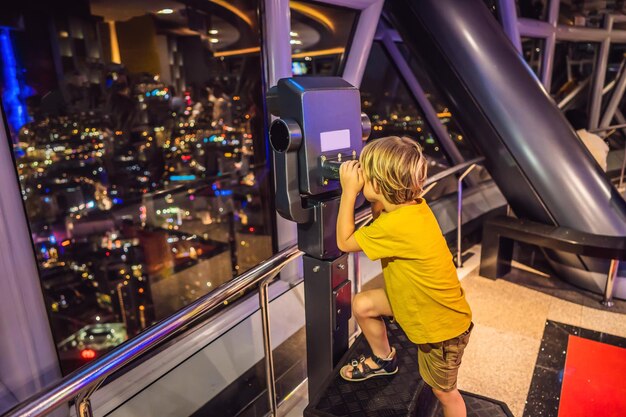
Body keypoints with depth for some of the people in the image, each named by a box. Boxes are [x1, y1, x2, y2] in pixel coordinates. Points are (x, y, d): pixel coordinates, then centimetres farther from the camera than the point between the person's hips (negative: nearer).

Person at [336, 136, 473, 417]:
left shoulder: (397, 225, -36)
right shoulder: (412, 204, -12)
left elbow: (344, 242, -21)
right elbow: (381, 220, 10)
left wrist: (349, 190, -19)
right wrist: (375, 200, -8)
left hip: (442, 325, -8)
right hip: (420, 300, 8)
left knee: (444, 391, 13)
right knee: (361, 305, 9)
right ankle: (384, 360, 33)